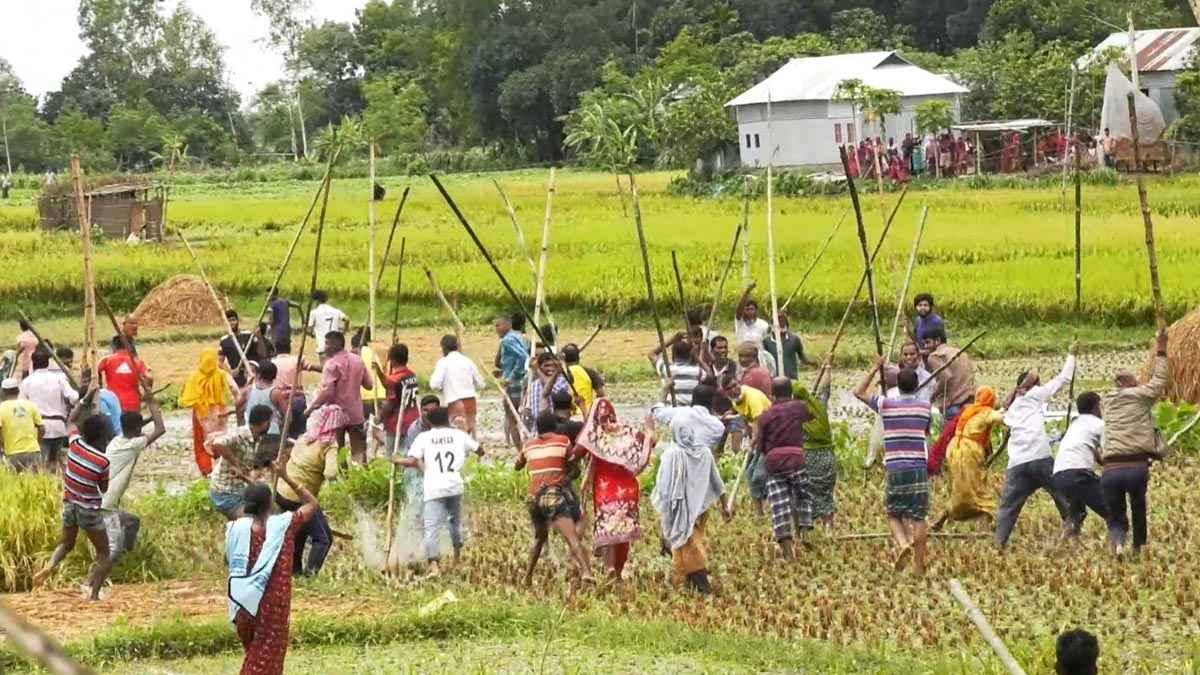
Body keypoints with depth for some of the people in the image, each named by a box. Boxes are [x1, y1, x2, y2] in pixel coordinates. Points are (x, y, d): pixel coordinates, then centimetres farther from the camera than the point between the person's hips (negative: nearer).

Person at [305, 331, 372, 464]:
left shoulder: (332, 364, -15)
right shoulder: (357, 360, 5)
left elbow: (326, 391, -22)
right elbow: (368, 383, 11)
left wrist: (311, 407, -16)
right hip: (356, 414, 5)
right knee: (359, 452, 8)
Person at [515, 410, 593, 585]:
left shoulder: (529, 445, 17)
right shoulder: (562, 441, 6)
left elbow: (517, 466, 32)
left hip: (534, 497, 5)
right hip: (555, 496, -5)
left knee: (539, 537, 28)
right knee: (572, 537, -19)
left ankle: (527, 578, 25)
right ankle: (585, 571, -40)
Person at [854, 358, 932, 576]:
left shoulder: (886, 405, 2)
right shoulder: (924, 407, 6)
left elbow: (859, 392, 15)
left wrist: (875, 369, 20)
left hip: (895, 468, -1)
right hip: (918, 467, 1)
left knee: (893, 513, 12)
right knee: (918, 517, 2)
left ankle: (903, 544, -14)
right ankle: (919, 564, 3)